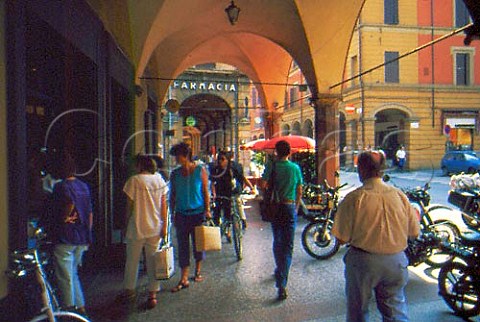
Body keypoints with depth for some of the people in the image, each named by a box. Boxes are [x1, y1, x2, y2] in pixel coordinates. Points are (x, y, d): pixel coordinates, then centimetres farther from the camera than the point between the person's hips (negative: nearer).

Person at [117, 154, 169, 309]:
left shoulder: (134, 180, -10)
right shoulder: (159, 180, 2)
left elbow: (129, 205, -7)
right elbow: (164, 205, 1)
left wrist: (126, 224, 4)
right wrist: (164, 225, 4)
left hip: (137, 227, -3)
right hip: (155, 227, 3)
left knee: (132, 261, 15)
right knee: (153, 261, 11)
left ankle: (129, 290, 31)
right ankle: (153, 293, 14)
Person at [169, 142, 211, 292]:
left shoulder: (200, 170, -3)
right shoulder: (175, 173, 3)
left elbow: (205, 191, -1)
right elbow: (172, 195, 9)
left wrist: (207, 210, -6)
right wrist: (173, 213, 6)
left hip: (198, 212, -1)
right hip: (181, 214, 2)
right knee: (183, 246, 2)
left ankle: (198, 271, 33)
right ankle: (184, 279, 10)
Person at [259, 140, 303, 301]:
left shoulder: (271, 166, -5)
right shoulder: (295, 167, 0)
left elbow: (263, 185, -15)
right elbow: (299, 192, 5)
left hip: (275, 207, 0)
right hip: (290, 208, 0)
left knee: (277, 242, 18)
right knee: (288, 246, 4)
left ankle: (279, 272, 35)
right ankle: (282, 283, 0)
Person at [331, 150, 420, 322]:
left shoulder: (354, 198, -16)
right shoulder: (399, 195, -5)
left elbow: (342, 238, -15)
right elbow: (414, 232, 4)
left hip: (363, 261, -3)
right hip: (396, 261, 3)